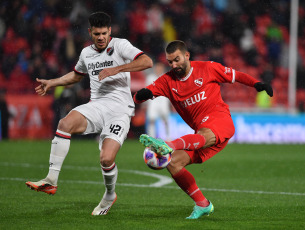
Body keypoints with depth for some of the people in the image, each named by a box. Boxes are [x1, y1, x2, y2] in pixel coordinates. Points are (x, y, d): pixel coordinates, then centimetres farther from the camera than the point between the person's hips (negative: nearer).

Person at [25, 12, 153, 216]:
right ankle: (51, 180, -26)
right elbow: (76, 75, 39)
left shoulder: (120, 45, -2)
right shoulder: (87, 53, 17)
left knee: (106, 159, -20)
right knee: (66, 123, -27)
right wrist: (51, 83, 30)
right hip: (96, 105, 5)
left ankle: (110, 195, 14)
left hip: (120, 109, -5)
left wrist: (116, 69, -22)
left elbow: (147, 62, -16)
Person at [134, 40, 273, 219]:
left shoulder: (207, 68, 5)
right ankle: (202, 204, -4)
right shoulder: (167, 81, 11)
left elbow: (236, 76, 13)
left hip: (220, 119, -5)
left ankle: (167, 146, -70)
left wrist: (257, 84, -4)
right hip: (201, 129, 5)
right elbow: (138, 98, 3)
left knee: (204, 136, -40)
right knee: (173, 163, -13)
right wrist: (141, 94, -22)